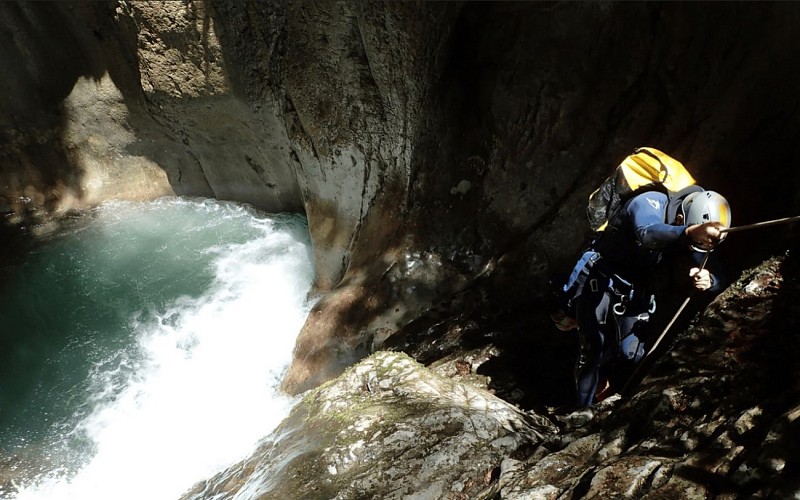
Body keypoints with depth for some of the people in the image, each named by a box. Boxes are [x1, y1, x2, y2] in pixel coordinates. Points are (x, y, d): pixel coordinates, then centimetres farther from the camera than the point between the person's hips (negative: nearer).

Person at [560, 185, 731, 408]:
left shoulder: (690, 237, -10)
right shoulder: (650, 203, -28)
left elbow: (718, 277, -10)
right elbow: (647, 234, -51)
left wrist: (708, 280, -35)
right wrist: (690, 233, -70)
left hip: (636, 289, 6)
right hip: (598, 279, -5)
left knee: (631, 354, 4)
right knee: (593, 351, -5)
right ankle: (583, 411, 16)